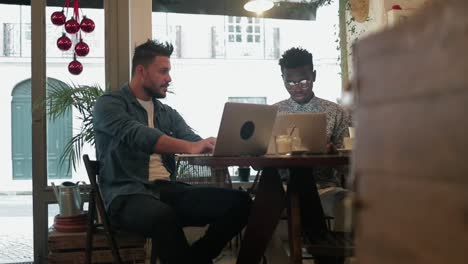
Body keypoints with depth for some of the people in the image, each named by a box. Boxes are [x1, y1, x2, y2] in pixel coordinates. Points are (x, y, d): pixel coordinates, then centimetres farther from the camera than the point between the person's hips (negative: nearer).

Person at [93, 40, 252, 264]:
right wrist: (190, 147, -33)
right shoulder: (108, 104, 1)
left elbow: (197, 143, 10)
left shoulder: (168, 113, 22)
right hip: (129, 194, -6)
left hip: (168, 190, 6)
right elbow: (136, 135, -19)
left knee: (238, 202, -15)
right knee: (163, 216, -41)